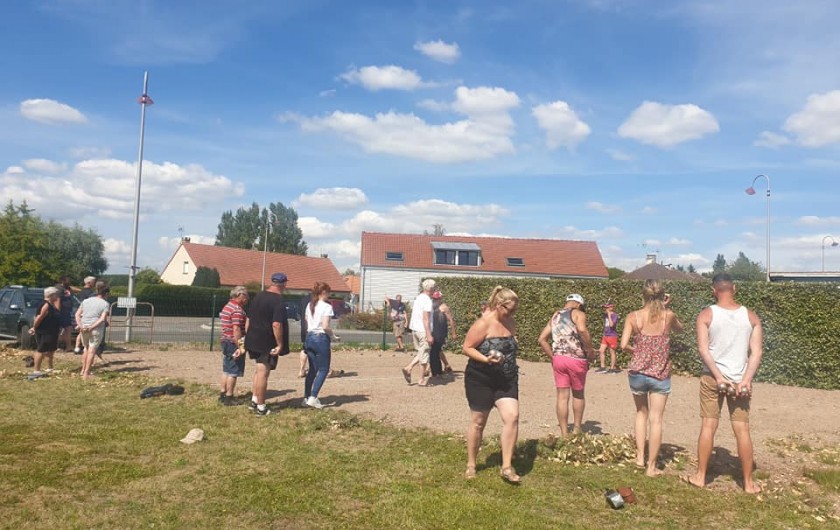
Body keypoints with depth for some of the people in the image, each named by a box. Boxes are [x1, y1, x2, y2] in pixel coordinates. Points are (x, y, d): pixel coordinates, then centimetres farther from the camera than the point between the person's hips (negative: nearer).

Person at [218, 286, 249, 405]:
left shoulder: (227, 307, 15)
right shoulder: (237, 309, -17)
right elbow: (236, 329, -24)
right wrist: (240, 346, -24)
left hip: (226, 341, 10)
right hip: (234, 343, -10)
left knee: (226, 370, 18)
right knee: (233, 372, -2)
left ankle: (222, 394, 25)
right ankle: (228, 398, 2)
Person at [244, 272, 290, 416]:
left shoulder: (258, 297, 9)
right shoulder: (279, 301, -16)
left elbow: (249, 319, 15)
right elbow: (276, 325, -23)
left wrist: (248, 337, 22)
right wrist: (280, 344, -17)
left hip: (253, 340, 8)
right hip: (268, 343, -7)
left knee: (260, 370, 20)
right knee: (263, 373, -1)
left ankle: (254, 400, 24)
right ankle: (260, 407, 7)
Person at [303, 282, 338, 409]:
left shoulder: (309, 305, 10)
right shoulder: (327, 307, -12)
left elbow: (306, 324, 13)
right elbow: (325, 326, -18)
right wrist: (333, 336, -4)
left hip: (309, 337, 7)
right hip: (321, 338, -7)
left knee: (312, 369, 15)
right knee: (323, 370, 3)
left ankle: (306, 397, 16)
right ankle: (313, 398, -5)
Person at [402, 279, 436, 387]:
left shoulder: (417, 298, 12)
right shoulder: (427, 300, -16)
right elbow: (426, 319, -20)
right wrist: (429, 335, -20)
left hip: (415, 329, 8)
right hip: (423, 331, -8)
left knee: (421, 353, 19)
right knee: (424, 355, 2)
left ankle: (408, 368, 5)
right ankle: (422, 380, 9)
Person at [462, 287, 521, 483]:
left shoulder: (510, 323, 6)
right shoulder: (483, 323, -16)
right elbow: (467, 348, -15)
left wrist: (512, 368, 15)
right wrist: (486, 359, -27)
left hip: (506, 380, 5)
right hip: (480, 380, -5)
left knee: (512, 417, -11)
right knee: (478, 422, 7)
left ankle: (507, 467, -3)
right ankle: (471, 465, 24)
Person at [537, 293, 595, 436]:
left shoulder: (555, 316, 17)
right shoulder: (578, 314, -1)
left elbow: (542, 339, 12)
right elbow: (582, 330, -24)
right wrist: (590, 351, -14)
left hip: (558, 359, 4)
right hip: (576, 359, -4)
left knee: (562, 397, 5)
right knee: (578, 394, 16)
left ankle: (564, 433, 6)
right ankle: (577, 429, 25)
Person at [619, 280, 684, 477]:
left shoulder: (633, 317, -7)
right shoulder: (669, 315, -5)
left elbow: (624, 345, -14)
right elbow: (680, 328, 19)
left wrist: (636, 350, 6)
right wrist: (665, 307, 11)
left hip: (637, 372, 1)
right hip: (660, 374, -1)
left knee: (641, 413, 22)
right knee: (656, 419, 6)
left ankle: (640, 457, 21)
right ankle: (651, 466, 11)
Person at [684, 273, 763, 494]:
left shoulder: (706, 315, -5)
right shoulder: (751, 316, 2)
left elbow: (703, 349, -13)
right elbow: (756, 352, -5)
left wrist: (719, 376, -13)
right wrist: (746, 380, -10)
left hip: (712, 378, -1)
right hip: (740, 379, 1)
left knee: (708, 426, 6)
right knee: (742, 430, 7)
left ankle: (700, 476, 15)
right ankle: (749, 483, 15)